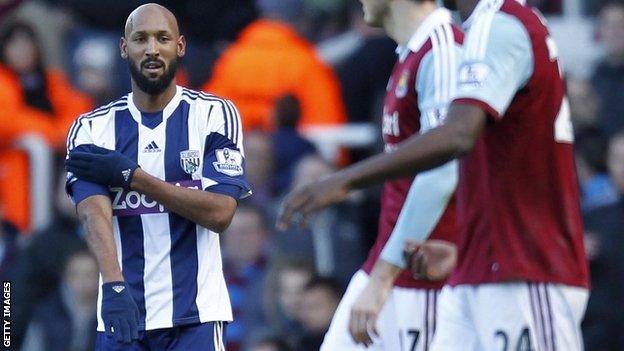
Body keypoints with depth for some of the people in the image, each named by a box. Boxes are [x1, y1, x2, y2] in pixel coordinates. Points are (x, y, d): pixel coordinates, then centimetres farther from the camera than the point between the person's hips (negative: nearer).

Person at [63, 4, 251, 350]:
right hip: (121, 313, 2)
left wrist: (131, 176, -12)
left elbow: (220, 212, -8)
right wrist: (114, 284, -30)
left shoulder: (214, 114, 1)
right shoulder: (92, 129, 4)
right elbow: (94, 212, -11)